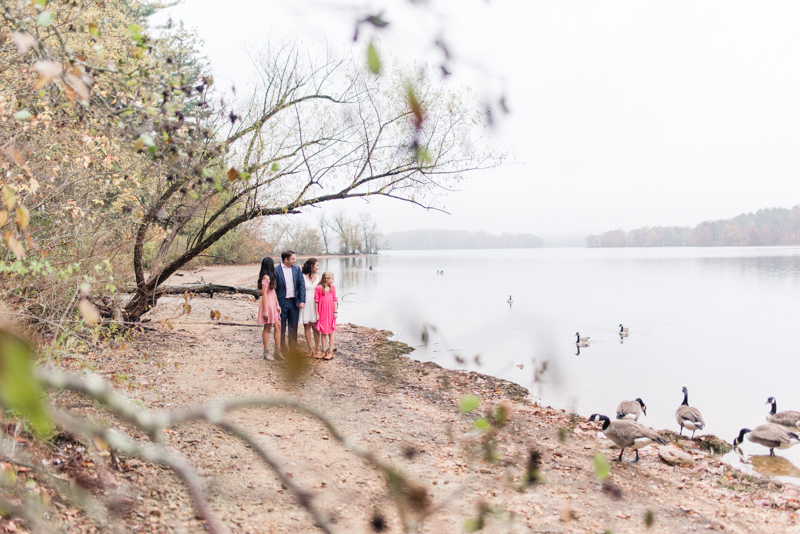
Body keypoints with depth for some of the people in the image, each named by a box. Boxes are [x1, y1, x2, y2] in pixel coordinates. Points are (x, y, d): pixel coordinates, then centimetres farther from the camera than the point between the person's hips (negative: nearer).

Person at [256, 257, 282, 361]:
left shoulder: (271, 276, 13)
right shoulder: (266, 277, -15)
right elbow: (264, 294, -17)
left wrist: (277, 305, 14)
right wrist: (265, 310, -18)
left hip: (273, 303, 9)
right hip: (267, 303, -9)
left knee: (278, 326, 7)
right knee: (267, 328, -1)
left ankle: (278, 350, 12)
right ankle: (266, 352, 6)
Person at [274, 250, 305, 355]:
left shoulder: (297, 269, 4)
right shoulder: (276, 271, -8)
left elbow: (301, 285, 4)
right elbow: (274, 288, -6)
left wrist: (302, 301, -5)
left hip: (294, 302, 4)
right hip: (282, 302, -3)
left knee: (293, 327, 11)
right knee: (281, 327, 4)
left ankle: (293, 349, 20)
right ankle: (282, 350, 14)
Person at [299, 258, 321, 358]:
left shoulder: (318, 277, 9)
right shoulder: (302, 277, -1)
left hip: (315, 303, 1)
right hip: (305, 303, -1)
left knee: (315, 326, -3)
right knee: (307, 326, 3)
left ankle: (317, 350, 1)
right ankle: (310, 349, 11)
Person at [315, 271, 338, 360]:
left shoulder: (333, 287, 3)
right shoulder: (318, 288, -6)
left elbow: (335, 300, 5)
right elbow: (316, 301, -3)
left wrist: (335, 312, 0)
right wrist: (317, 313, -4)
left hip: (331, 312, 2)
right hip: (322, 313, -1)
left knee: (331, 332, 4)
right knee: (323, 332, 6)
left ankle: (330, 352, 8)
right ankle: (323, 351, 16)